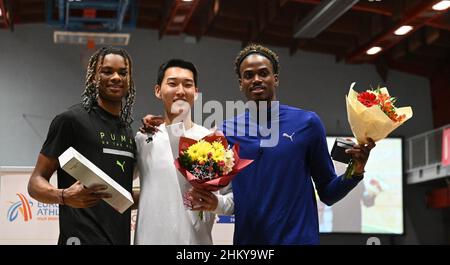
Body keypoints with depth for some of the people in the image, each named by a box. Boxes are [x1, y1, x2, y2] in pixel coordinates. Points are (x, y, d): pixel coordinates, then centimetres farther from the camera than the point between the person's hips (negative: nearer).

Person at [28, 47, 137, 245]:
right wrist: (64, 196, -25)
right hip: (84, 238, -7)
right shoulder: (71, 120, -5)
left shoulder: (128, 131, 16)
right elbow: (36, 182, -7)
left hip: (121, 238, 7)